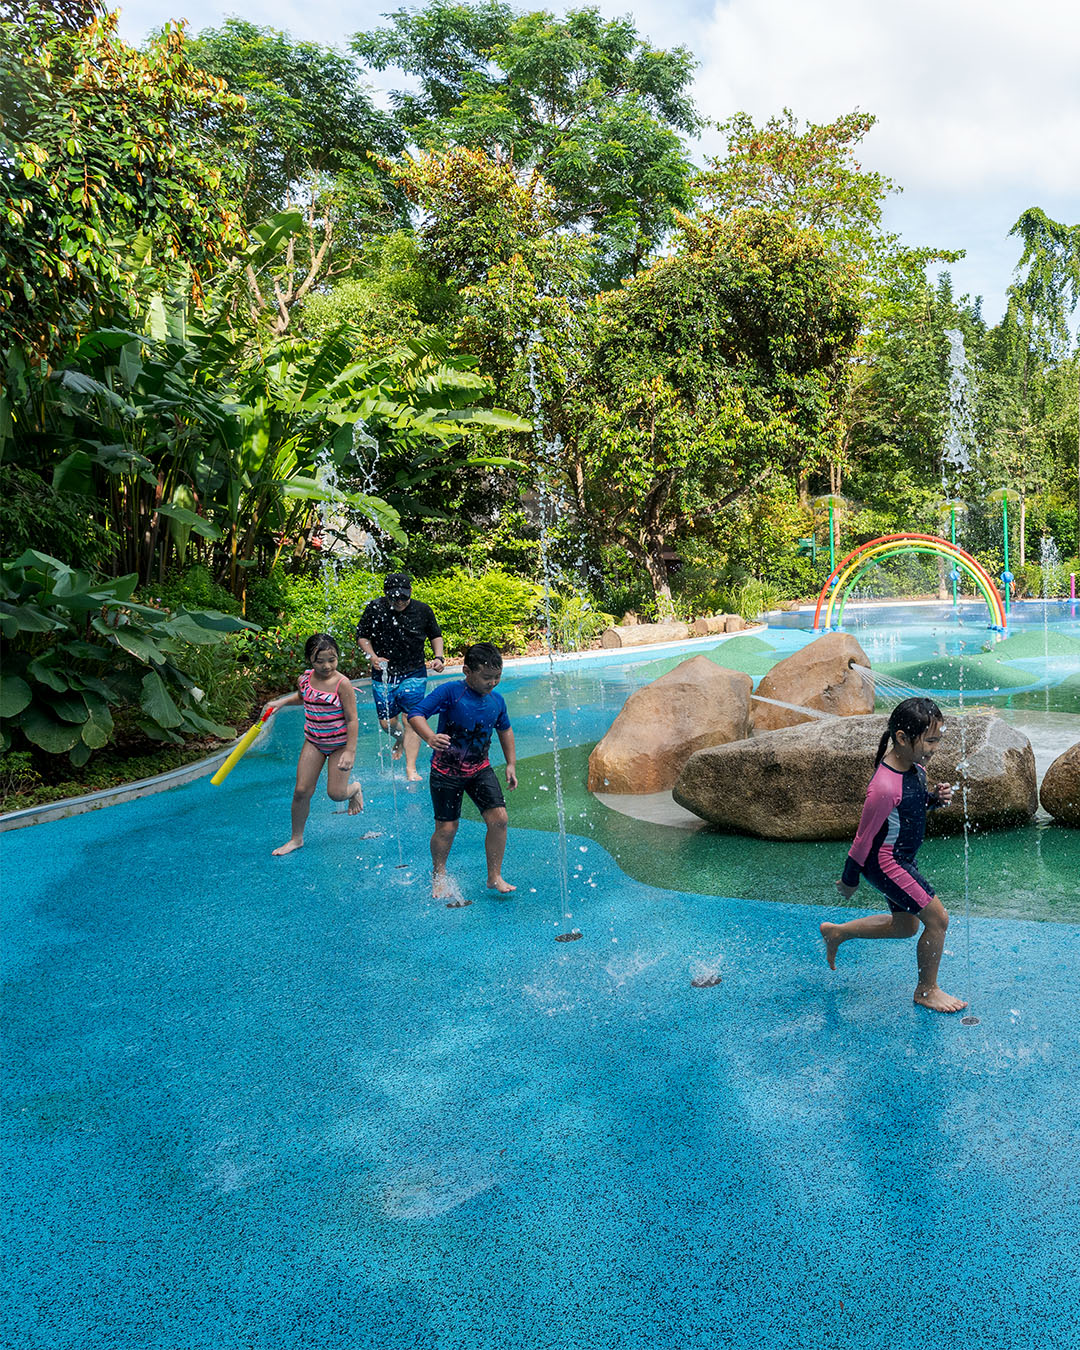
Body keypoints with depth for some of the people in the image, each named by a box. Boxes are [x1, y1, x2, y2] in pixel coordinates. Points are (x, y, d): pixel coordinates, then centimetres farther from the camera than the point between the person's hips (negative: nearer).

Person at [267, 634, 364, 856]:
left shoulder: (342, 684, -21)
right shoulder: (304, 679, -4)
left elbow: (352, 720, -18)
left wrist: (350, 751, -20)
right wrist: (281, 702, 5)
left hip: (339, 744, -4)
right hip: (313, 741, 4)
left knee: (335, 793, -5)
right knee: (301, 791, 0)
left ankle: (355, 789, 32)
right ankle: (296, 838, 17)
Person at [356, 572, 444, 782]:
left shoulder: (423, 611, -4)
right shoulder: (375, 609, -7)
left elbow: (436, 635, 13)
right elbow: (362, 636, 4)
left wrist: (438, 657, -4)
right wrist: (373, 657, -12)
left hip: (413, 674, -1)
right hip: (383, 675, 1)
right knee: (387, 723, 6)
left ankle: (411, 769, -11)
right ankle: (400, 739, 42)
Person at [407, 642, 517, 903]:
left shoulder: (497, 700, 0)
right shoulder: (450, 692, -18)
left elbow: (505, 730, 18)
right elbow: (416, 714, -24)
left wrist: (511, 764, 17)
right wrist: (430, 738, -42)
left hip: (480, 769, 4)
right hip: (446, 771, -4)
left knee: (498, 818, -7)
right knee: (446, 828, 0)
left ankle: (494, 877, 11)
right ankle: (439, 877, 27)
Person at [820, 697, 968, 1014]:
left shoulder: (915, 764, -5)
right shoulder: (885, 788, -32)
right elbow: (864, 837, -21)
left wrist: (935, 798, -8)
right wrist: (849, 880, -10)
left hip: (901, 859, 10)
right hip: (885, 863, -10)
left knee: (906, 926, 22)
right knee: (937, 919, -1)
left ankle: (837, 932, 39)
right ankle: (926, 990, 22)